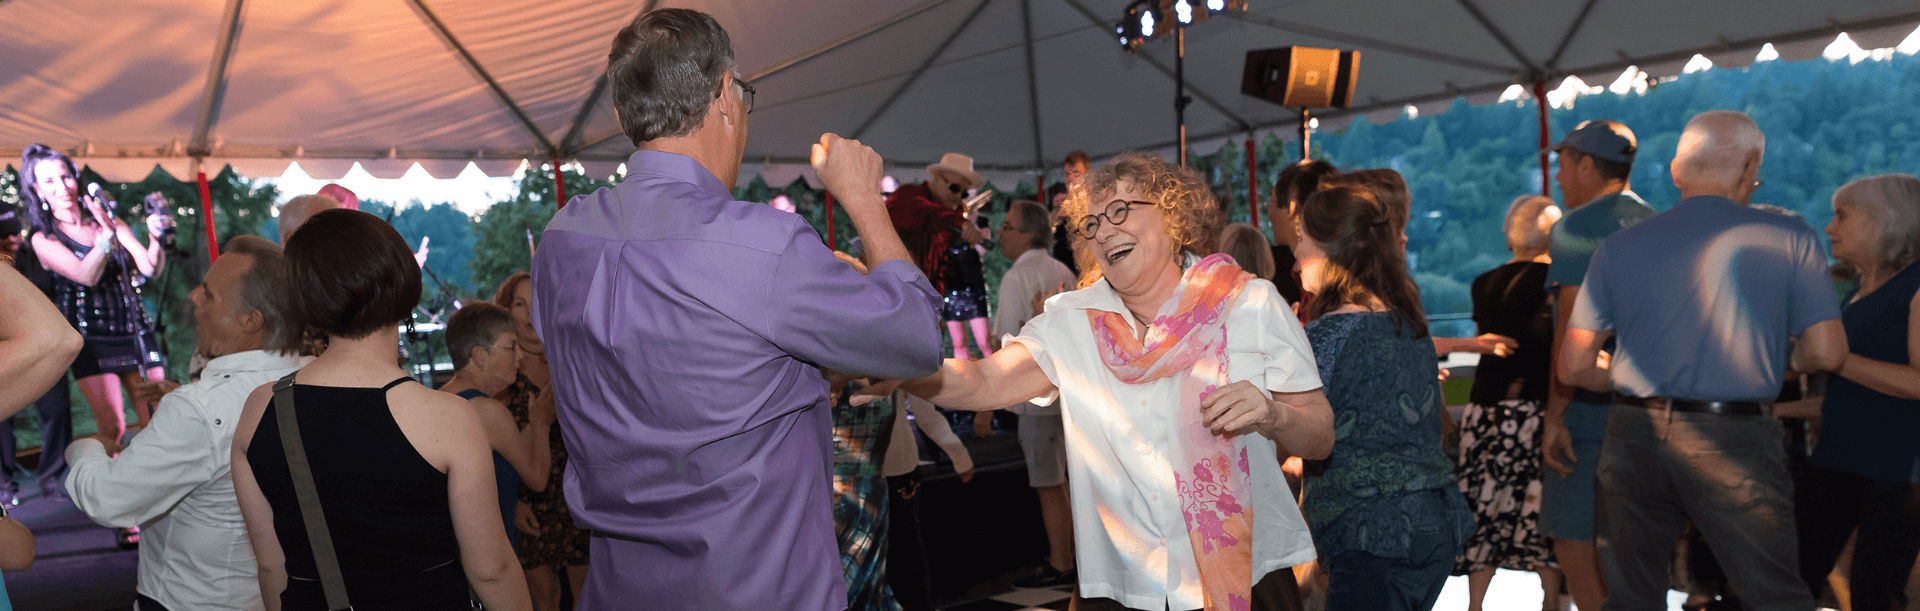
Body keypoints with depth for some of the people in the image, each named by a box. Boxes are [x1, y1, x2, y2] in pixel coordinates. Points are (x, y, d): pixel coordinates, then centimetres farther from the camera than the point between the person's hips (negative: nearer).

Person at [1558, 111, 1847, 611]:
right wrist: (1780, 361, 18)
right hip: (1734, 441, -3)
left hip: (1634, 437, 3)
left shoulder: (1620, 247, 5)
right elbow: (1827, 353, -3)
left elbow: (1574, 367, 4)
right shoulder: (1789, 238, 0)